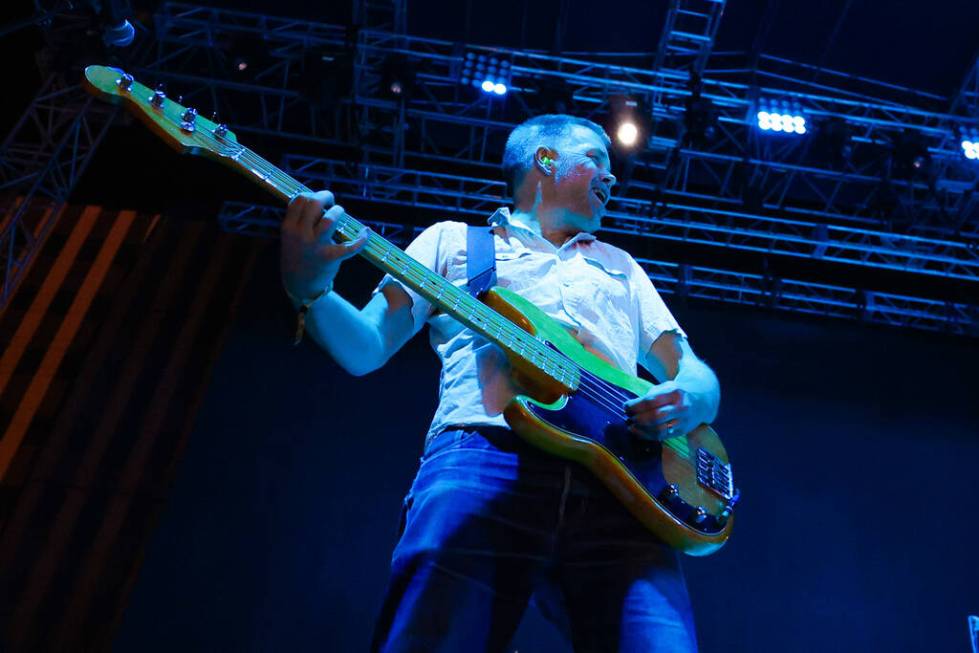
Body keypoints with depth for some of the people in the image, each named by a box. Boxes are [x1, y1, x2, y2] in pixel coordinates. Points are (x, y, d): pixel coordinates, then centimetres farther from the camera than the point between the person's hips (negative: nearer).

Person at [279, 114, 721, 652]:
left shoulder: (620, 267, 34)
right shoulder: (453, 240, 23)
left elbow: (697, 375, 29)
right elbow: (364, 350, 12)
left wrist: (689, 400, 3)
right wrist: (308, 286, -10)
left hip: (618, 481, 3)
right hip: (484, 459, -2)